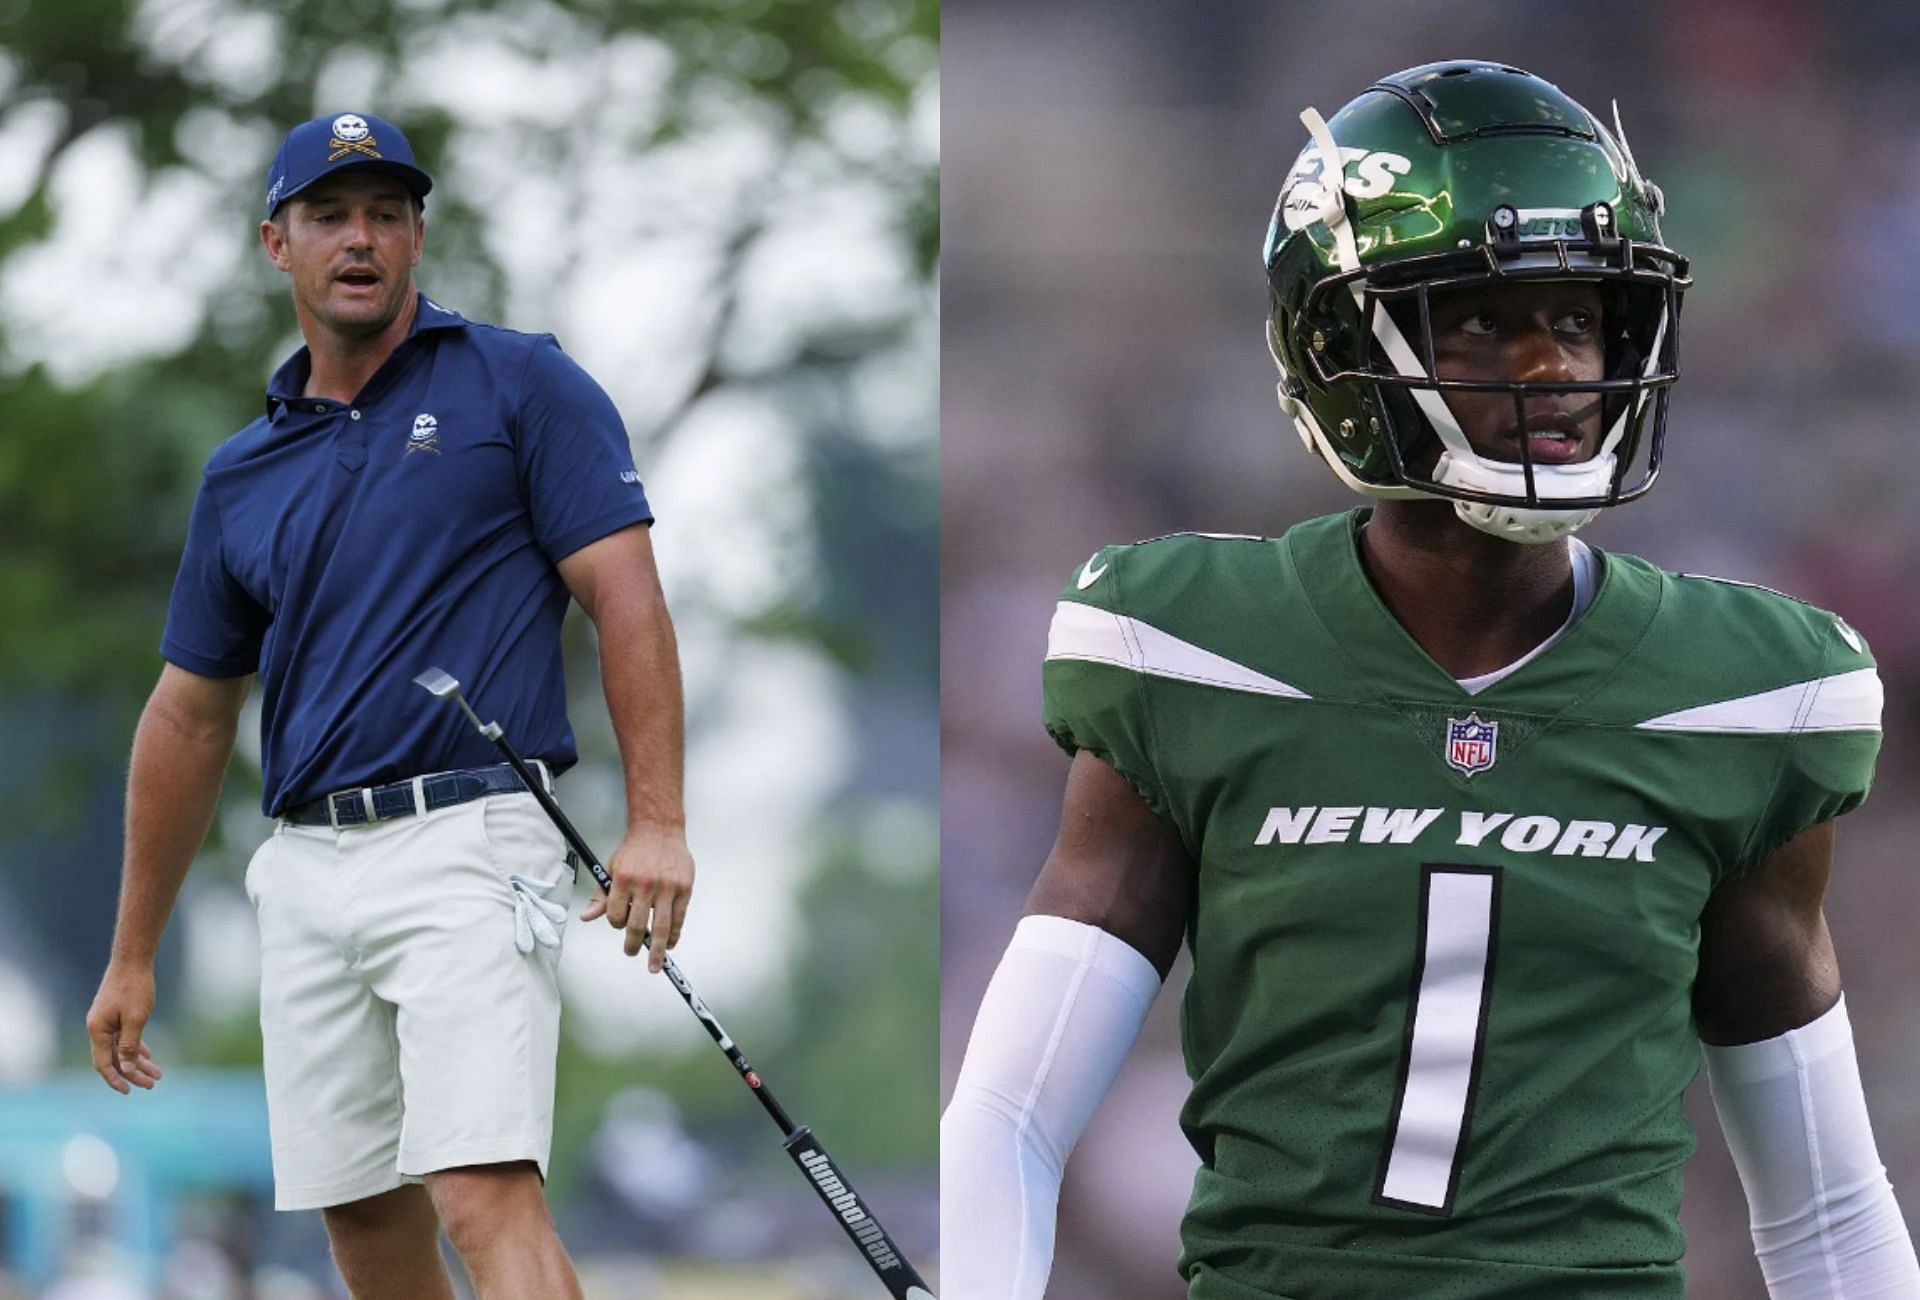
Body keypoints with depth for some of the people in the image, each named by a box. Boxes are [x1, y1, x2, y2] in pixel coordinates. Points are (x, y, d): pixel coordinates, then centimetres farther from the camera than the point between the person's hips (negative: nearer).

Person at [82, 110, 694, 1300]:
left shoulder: (520, 387, 3)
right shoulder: (244, 474, 17)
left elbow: (626, 596, -4)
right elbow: (191, 715, 22)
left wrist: (658, 823, -16)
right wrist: (134, 957, 21)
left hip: (469, 844, -6)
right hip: (306, 874, 6)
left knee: (486, 1193, -20)